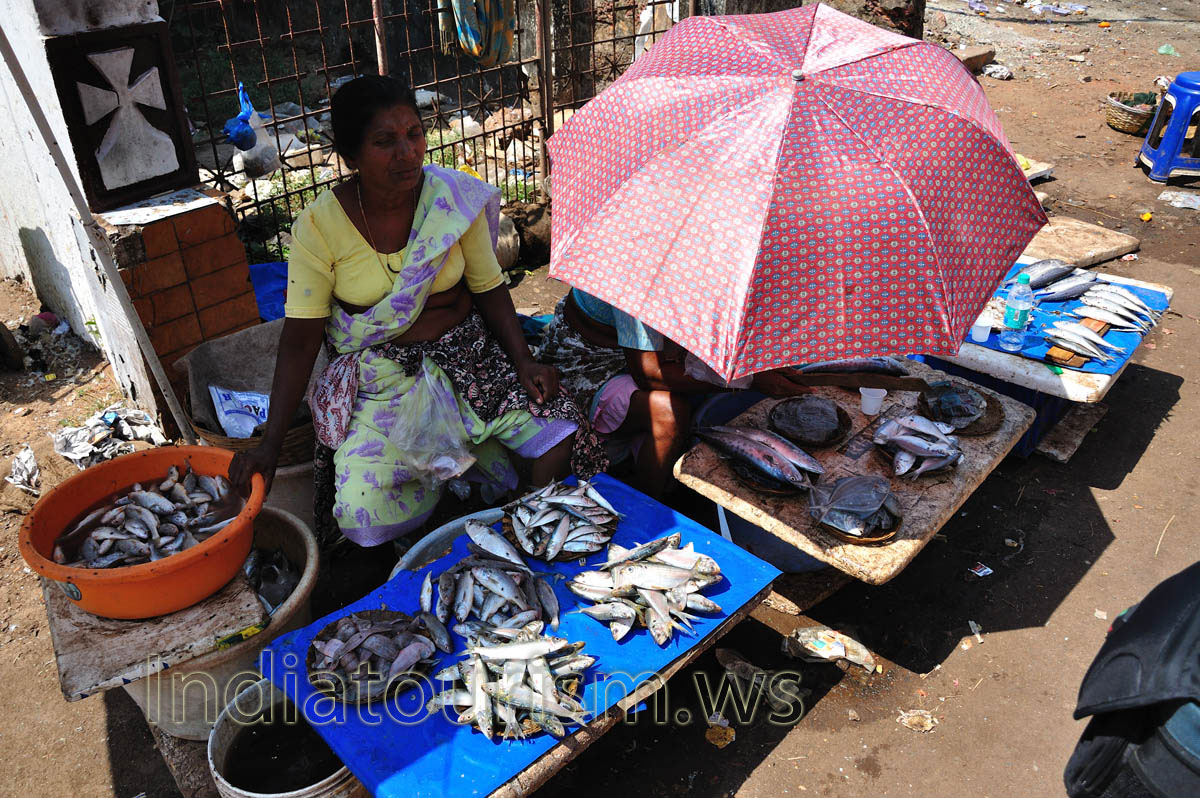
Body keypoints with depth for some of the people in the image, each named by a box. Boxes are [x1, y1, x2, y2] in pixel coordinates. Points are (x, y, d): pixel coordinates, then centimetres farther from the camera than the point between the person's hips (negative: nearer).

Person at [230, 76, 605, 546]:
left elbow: (489, 289, 3)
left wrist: (524, 361, -12)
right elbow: (301, 338, -9)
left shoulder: (456, 198, -6)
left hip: (464, 354, 2)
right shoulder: (319, 225, -11)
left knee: (561, 442, -17)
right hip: (380, 379, -1)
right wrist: (270, 445, -14)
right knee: (362, 520, -20)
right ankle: (470, 461, 8)